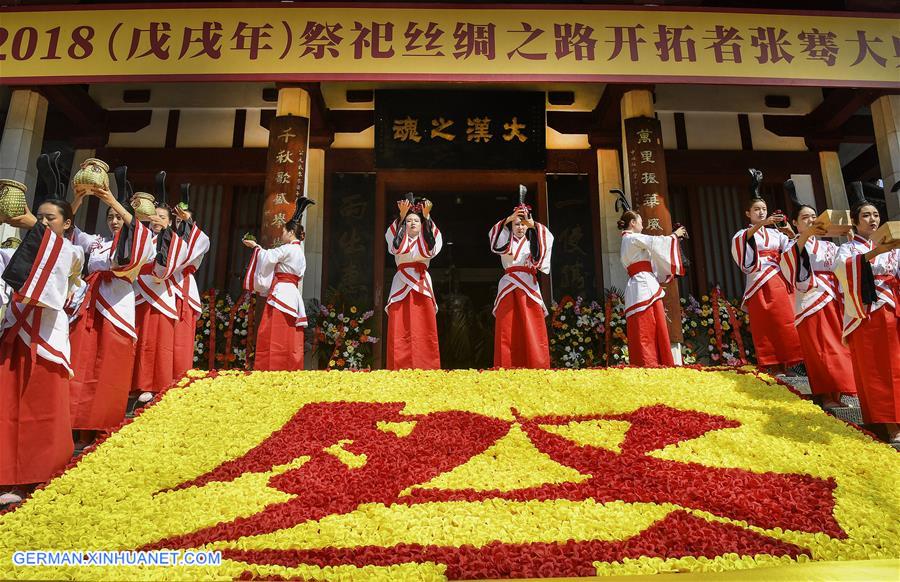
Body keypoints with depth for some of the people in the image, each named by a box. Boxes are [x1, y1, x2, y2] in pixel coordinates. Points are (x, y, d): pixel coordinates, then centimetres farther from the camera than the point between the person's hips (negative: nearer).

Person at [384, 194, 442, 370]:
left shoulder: (425, 240, 18)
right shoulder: (399, 239, 18)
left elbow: (433, 240, -6)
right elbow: (397, 244, -7)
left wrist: (427, 217, -13)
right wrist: (401, 216, -13)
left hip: (422, 284, 0)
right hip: (401, 285, 0)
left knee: (423, 329, -7)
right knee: (399, 329, -8)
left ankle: (425, 367, -8)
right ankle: (400, 367, -9)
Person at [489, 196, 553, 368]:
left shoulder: (532, 242, 17)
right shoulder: (506, 241, 14)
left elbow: (548, 239, -2)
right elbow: (495, 241, -7)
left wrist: (535, 226, -15)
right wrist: (508, 219, -16)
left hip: (529, 286, 1)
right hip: (509, 287, -1)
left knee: (532, 329, -7)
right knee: (507, 330, -7)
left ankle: (536, 366, -7)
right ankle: (507, 367, -8)